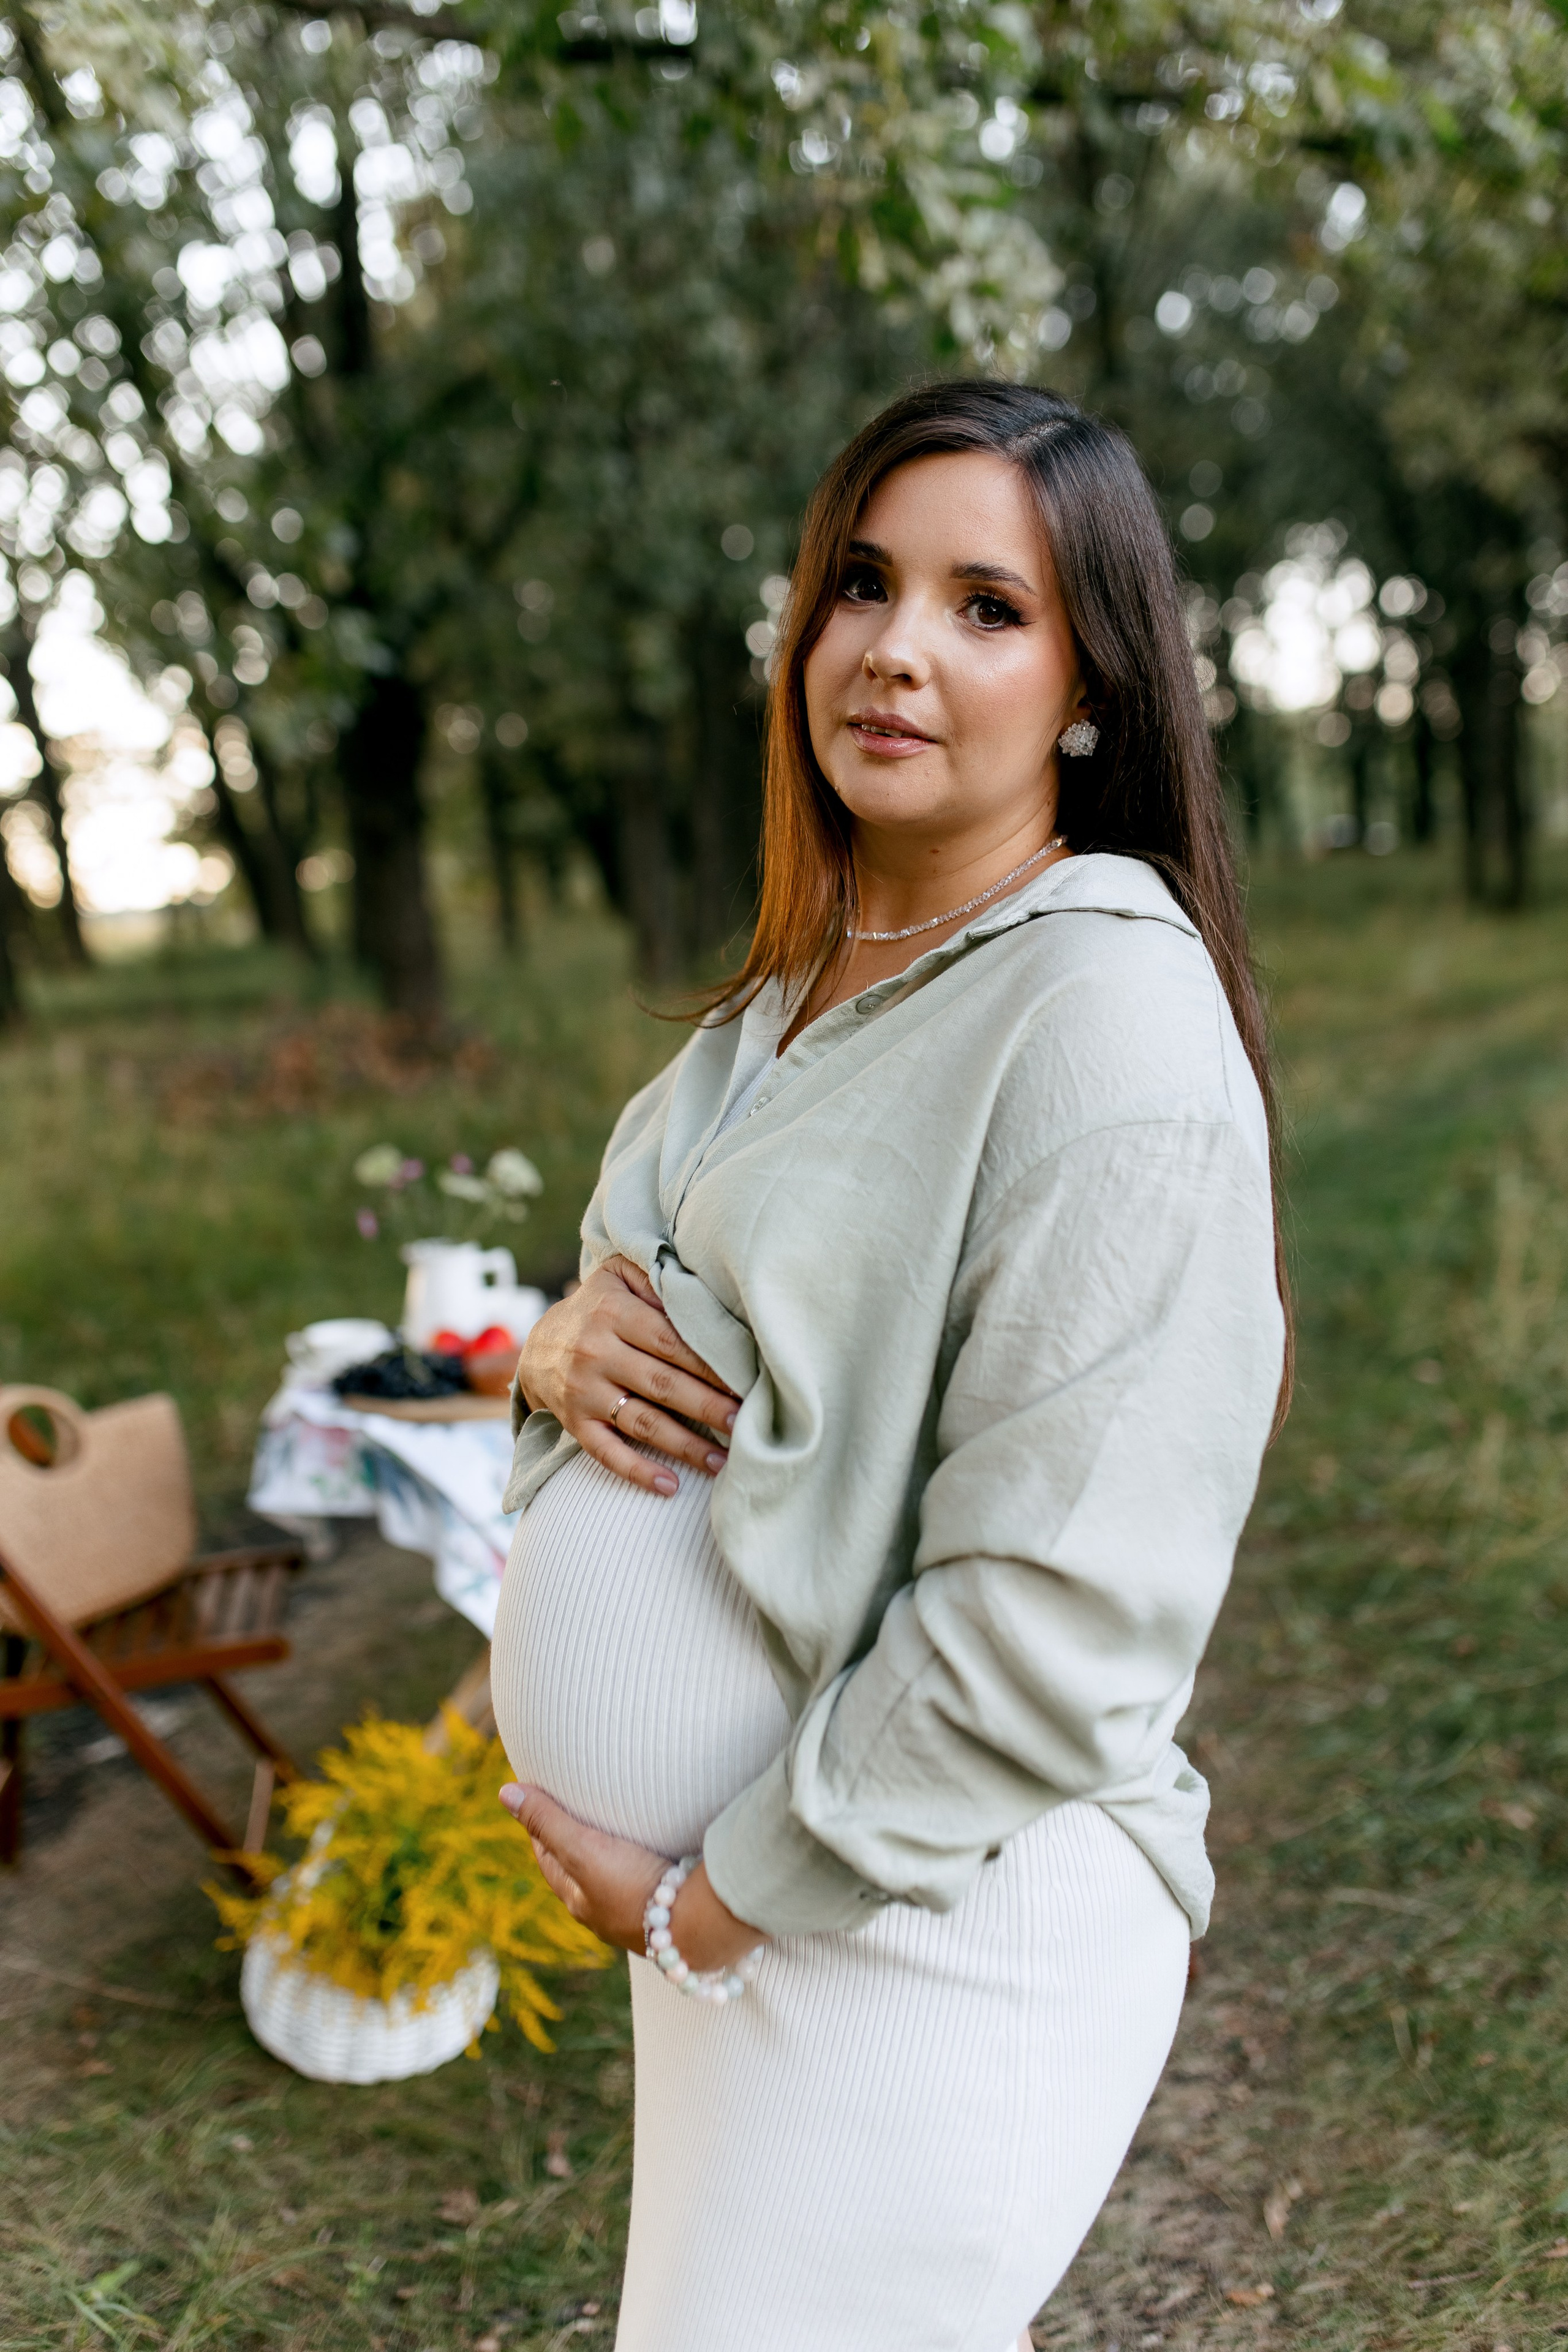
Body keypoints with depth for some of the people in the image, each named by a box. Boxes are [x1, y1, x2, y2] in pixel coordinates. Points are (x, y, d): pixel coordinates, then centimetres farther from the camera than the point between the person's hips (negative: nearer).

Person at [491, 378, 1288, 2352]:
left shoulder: (1109, 1011, -20)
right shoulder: (802, 984, 7)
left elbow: (1058, 1628, -24)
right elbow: (656, 1290, 13)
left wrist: (700, 1905, -15)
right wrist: (564, 1344, -10)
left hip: (930, 1925, -7)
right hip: (731, 1864, 8)